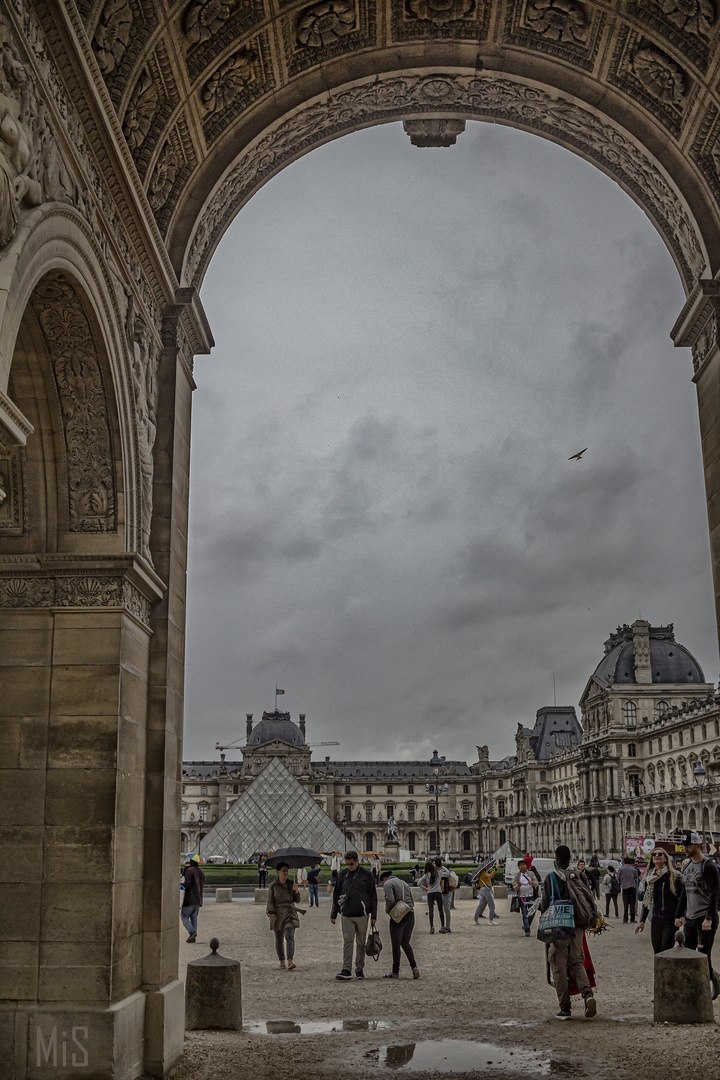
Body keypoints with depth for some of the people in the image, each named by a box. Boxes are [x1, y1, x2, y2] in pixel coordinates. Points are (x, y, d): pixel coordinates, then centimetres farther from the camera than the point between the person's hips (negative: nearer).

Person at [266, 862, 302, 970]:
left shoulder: (291, 884, 7)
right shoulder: (273, 886, 1)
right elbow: (270, 901, -3)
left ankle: (290, 962, -25)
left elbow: (297, 900, 8)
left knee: (290, 936, -17)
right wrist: (271, 912, -19)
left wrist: (297, 891, -12)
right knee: (279, 939, 9)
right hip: (277, 915, 0)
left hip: (290, 914, 0)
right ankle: (281, 961, 27)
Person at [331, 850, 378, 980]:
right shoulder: (343, 874, 7)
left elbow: (373, 895, 3)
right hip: (346, 915, 1)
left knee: (361, 943, 5)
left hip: (362, 914, -1)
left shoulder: (366, 875, 1)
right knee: (347, 941, -8)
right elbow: (337, 894, 13)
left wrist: (373, 916, 1)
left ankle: (359, 970, 15)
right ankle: (346, 970, -11)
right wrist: (333, 914, 12)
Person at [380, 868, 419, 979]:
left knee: (396, 944, 1)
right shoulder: (404, 883, 22)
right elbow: (412, 902, 20)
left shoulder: (388, 884, -1)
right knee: (405, 943, 14)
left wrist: (387, 910, 1)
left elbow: (390, 899, -16)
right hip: (410, 915, 7)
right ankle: (414, 967, 0)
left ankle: (395, 972, 5)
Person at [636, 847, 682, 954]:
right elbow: (646, 901, 16)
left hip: (671, 920, -5)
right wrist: (642, 921, 13)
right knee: (657, 952, 6)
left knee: (666, 953, -8)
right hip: (656, 920, 5)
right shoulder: (649, 877, 10)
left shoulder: (673, 876, -6)